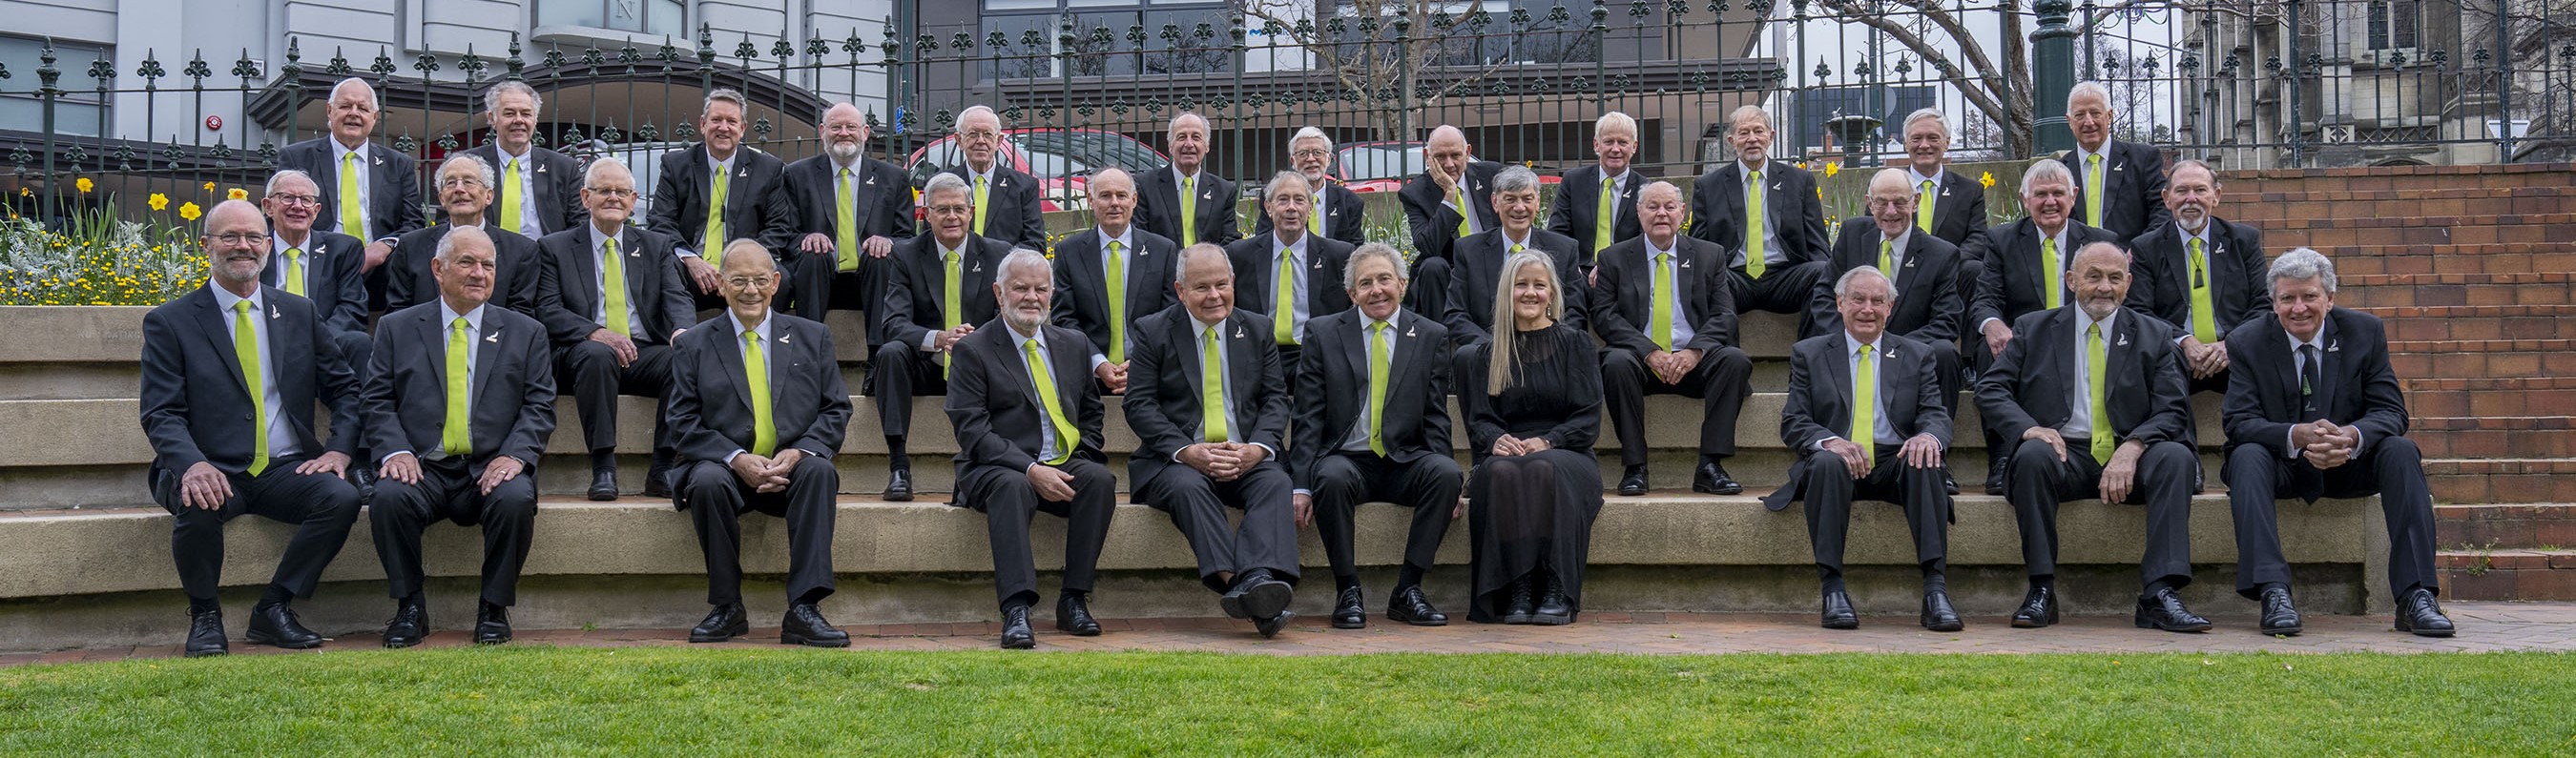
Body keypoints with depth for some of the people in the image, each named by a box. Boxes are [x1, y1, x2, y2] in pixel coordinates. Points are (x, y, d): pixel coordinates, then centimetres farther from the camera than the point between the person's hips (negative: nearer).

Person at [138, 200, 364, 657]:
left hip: (286, 470, 3)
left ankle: (273, 610, -9)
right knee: (198, 506, -35)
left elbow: (345, 389, 14)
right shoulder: (169, 322, 4)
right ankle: (204, 616, -8)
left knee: (343, 498, -27)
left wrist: (339, 449, -6)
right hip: (213, 473, -2)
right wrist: (193, 464, -25)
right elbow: (161, 414, -4)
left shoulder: (300, 314, 13)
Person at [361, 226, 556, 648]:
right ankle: (410, 606, -11)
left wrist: (515, 455, -13)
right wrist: (396, 451, -12)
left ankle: (494, 608, -12)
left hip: (491, 469, 0)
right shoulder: (396, 328, 14)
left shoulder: (526, 333, 13)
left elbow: (540, 407, 6)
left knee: (516, 500, -32)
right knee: (388, 497, -31)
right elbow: (377, 400, 8)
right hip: (423, 467, 0)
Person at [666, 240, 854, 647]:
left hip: (791, 469, 1)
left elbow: (837, 411, 7)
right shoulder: (692, 346, 8)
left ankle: (803, 610, -32)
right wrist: (737, 459, -16)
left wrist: (798, 452, -13)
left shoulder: (812, 337, 11)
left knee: (819, 469, -32)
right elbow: (684, 425, 1)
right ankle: (727, 607, -18)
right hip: (727, 470, -1)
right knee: (707, 481, -34)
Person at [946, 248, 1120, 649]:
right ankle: (1016, 609, -42)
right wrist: (1031, 470, -21)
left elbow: (1091, 413, 20)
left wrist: (1080, 459, -2)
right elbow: (972, 430, -9)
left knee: (1100, 478, -28)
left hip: (1064, 467, 4)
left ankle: (1073, 599, -22)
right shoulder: (972, 350, 0)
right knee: (1012, 486, -37)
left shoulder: (1073, 344, 16)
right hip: (996, 469, -4)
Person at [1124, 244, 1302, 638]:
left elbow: (1276, 399, 8)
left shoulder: (1258, 329, 13)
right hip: (1177, 460, -2)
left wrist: (1258, 447, -13)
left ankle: (1262, 579, -51)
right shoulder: (1153, 331, 5)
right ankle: (1238, 583, -50)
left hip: (1246, 458, 2)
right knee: (1188, 486, -35)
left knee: (1277, 482, -30)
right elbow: (1139, 405, -3)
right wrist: (1186, 450, -18)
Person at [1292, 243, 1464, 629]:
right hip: (1346, 458, -2)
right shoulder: (1322, 333, 4)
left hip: (1405, 462, 2)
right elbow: (1308, 417, 0)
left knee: (1446, 472, -29)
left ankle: (1407, 590, -19)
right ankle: (1348, 592, -19)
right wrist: (1302, 485, -11)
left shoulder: (1432, 336, 8)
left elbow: (1436, 419, 6)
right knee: (1332, 478, -35)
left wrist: (1446, 478, -9)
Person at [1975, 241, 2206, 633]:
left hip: (2128, 458, 1)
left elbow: (2173, 412, 3)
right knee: (2033, 454, -34)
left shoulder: (2154, 336, 13)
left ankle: (2161, 594, -33)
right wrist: (2029, 428, -17)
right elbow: (1990, 390, 4)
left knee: (2176, 456, -29)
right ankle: (2041, 591, -28)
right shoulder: (2033, 329, 12)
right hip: (2063, 454, -1)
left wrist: (2132, 446, -18)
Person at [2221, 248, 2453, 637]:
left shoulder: (2365, 332, -2)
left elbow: (2391, 412, -8)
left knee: (2401, 451, -27)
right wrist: (2297, 436, -35)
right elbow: (2239, 422, -15)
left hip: (2350, 463, 1)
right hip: (2282, 466, -1)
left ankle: (2416, 596, -30)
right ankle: (2273, 594, -41)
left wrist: (2351, 437, -32)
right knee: (2247, 456, -32)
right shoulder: (2247, 342, -6)